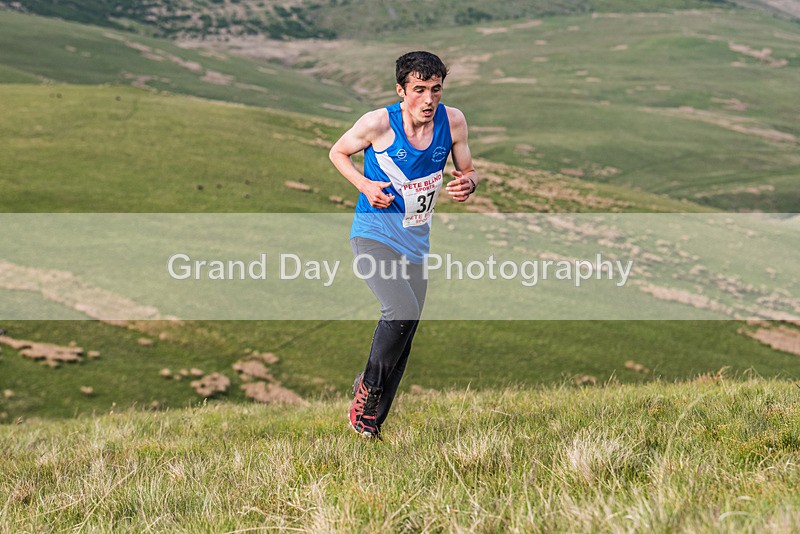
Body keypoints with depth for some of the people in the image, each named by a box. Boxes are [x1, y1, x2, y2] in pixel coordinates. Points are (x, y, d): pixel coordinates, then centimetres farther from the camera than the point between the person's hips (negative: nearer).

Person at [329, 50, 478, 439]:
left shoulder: (452, 122, -6)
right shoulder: (378, 123, -15)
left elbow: (466, 171, 8)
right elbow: (338, 152, 1)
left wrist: (467, 184, -16)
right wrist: (365, 185, -15)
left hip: (416, 243, 5)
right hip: (373, 234, -5)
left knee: (403, 338, 10)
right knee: (403, 311, -26)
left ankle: (371, 421, 26)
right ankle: (368, 385, -1)